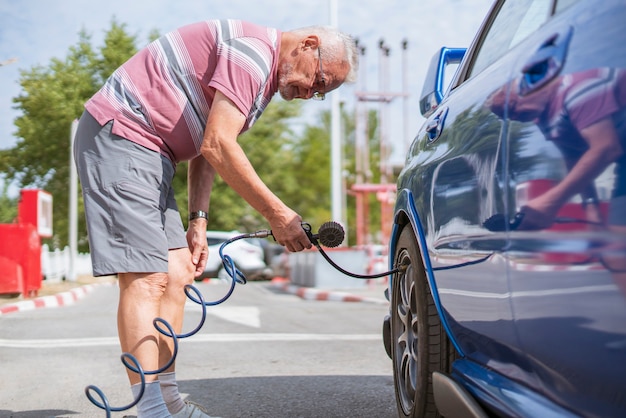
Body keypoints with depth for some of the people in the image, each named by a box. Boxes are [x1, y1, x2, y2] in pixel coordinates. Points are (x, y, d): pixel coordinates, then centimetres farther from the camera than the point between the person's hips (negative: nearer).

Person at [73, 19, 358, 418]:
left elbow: (208, 150, 19)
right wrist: (277, 213, -18)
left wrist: (198, 221, 11)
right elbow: (217, 146, -22)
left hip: (148, 152, 11)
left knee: (176, 276, 7)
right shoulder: (254, 50, -16)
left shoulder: (264, 76, 17)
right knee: (146, 279, -16)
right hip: (119, 135, -11)